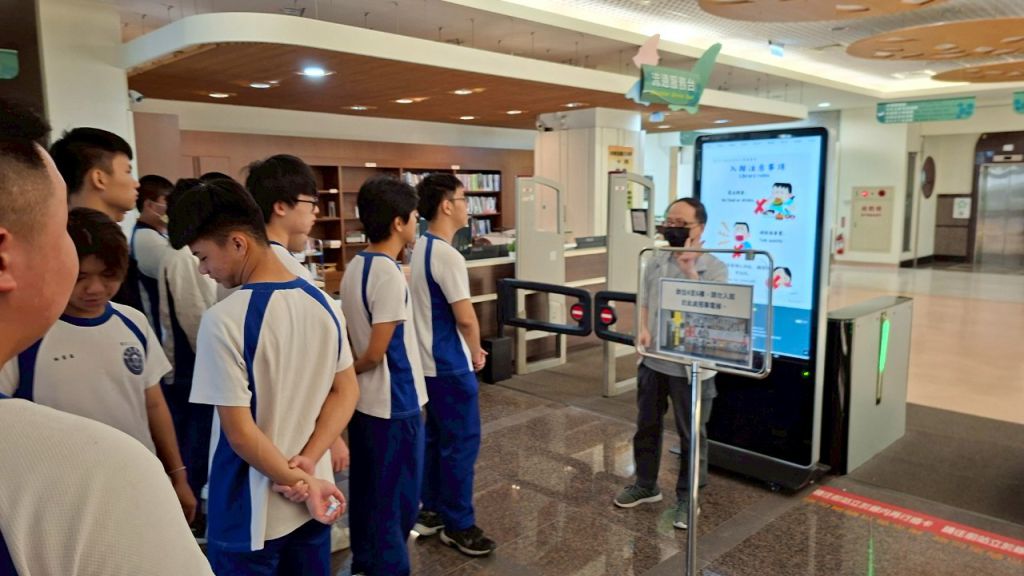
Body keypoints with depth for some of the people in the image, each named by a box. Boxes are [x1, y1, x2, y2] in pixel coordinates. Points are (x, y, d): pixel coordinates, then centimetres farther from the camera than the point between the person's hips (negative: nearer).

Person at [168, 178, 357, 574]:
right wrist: (307, 463, -7)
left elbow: (240, 432, -21)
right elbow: (347, 392, 2)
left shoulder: (223, 320, -21)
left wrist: (297, 482, -10)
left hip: (251, 515, -5)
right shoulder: (322, 303, -2)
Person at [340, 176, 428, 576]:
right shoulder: (389, 275, -22)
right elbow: (375, 353, -20)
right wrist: (349, 372, -3)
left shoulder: (355, 267, 6)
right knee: (397, 498, 6)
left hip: (362, 400, 9)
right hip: (394, 403, -9)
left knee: (366, 489, 21)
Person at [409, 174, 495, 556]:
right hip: (451, 365, -9)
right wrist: (476, 352, -3)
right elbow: (466, 317, -22)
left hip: (429, 361, 10)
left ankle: (431, 512, 30)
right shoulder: (447, 255, -22)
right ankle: (458, 525, 13)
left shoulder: (419, 248, 8)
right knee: (462, 443, 2)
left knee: (436, 438, 18)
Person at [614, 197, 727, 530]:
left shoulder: (714, 268, -12)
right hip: (653, 362, 6)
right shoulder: (656, 264, 5)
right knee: (647, 426, 18)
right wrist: (643, 329, -4)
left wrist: (690, 272, -27)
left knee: (691, 434, 8)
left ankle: (688, 498, 25)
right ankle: (646, 485, 37)